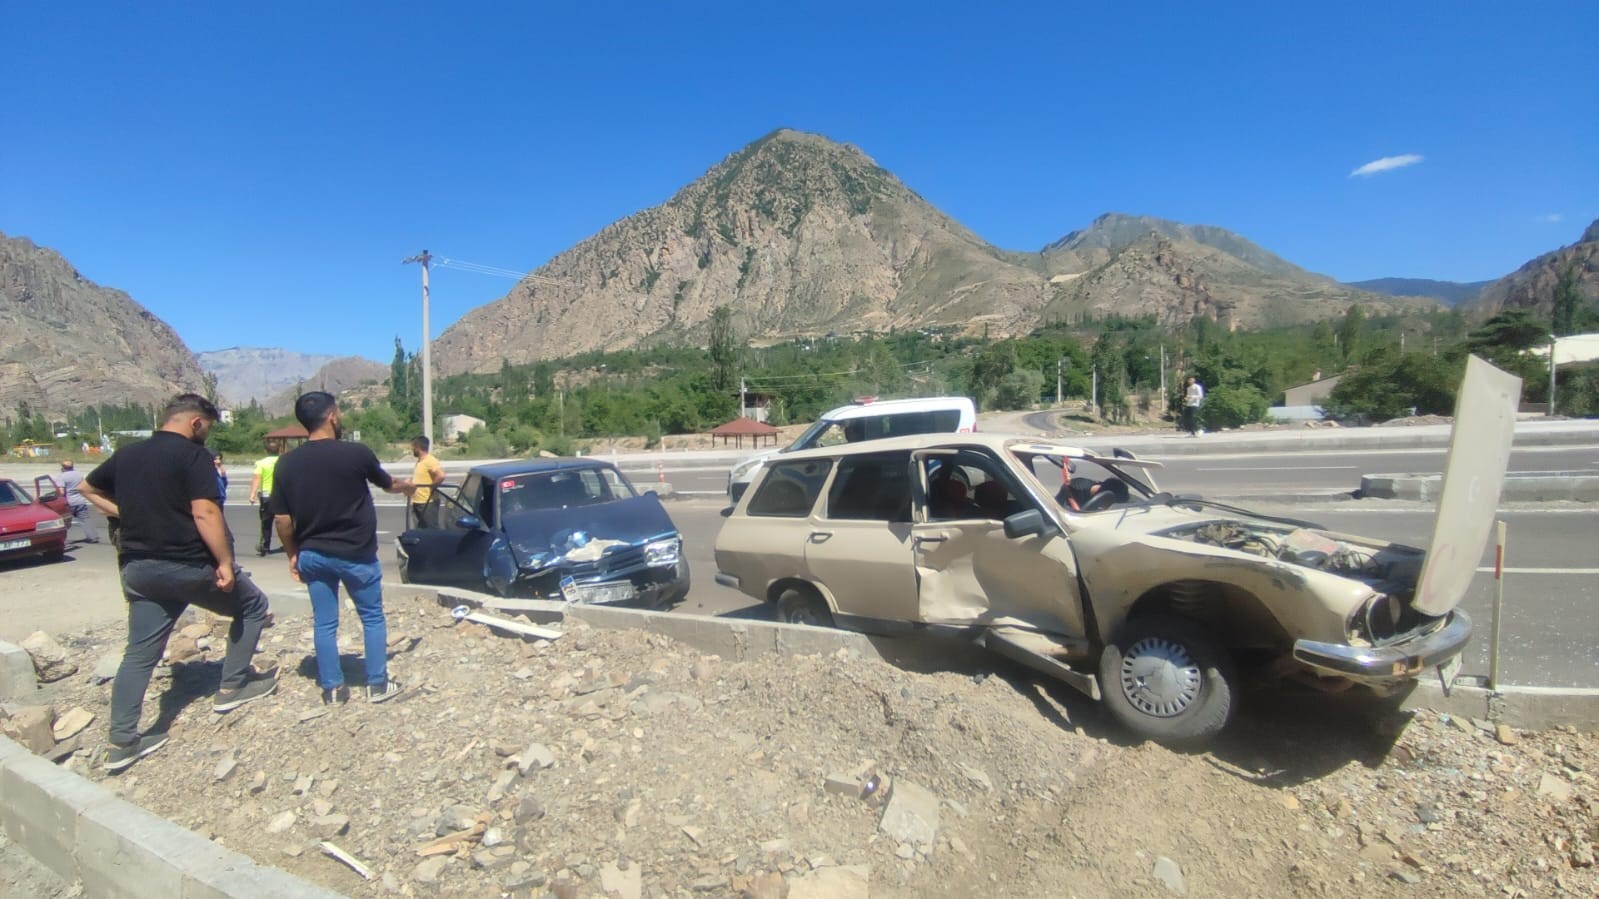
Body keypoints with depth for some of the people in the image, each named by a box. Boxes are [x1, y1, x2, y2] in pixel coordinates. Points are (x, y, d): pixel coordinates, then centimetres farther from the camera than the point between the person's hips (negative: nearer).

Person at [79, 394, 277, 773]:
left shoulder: (126, 455, 10)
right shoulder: (193, 455, -13)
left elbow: (88, 488, 28)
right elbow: (205, 513, -22)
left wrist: (130, 514, 23)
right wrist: (225, 562, -18)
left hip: (138, 568, 7)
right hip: (188, 565, -7)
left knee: (140, 653, 11)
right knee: (252, 605, 15)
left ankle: (122, 742, 12)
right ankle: (232, 686, 18)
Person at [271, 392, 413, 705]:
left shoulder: (286, 463, -3)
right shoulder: (356, 453, -13)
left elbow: (281, 519, 0)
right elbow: (388, 485, 6)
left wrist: (293, 554, 13)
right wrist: (407, 486, 28)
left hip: (312, 555, 4)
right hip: (355, 553, -4)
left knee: (324, 624, 14)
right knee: (373, 618, 11)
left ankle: (332, 688, 21)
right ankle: (378, 684, 15)